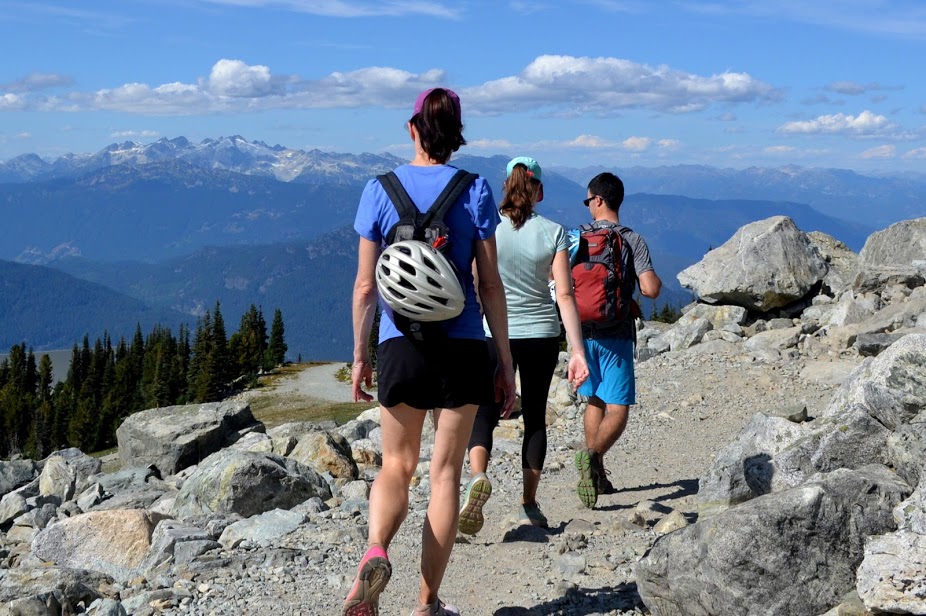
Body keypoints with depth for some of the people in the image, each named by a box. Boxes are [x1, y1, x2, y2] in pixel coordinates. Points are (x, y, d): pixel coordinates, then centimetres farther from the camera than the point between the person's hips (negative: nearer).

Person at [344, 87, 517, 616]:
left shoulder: (380, 190, 0)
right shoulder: (475, 191, -2)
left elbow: (365, 286, 1)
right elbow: (490, 285, -2)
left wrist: (360, 356, 12)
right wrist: (506, 360, 5)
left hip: (400, 348, 1)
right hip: (463, 348, 0)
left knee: (397, 467, 16)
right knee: (446, 473, 9)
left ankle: (375, 552, -13)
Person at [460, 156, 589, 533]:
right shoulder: (553, 232, -3)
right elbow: (565, 294, -7)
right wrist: (577, 352, -6)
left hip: (494, 334, -1)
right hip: (541, 335, 1)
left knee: (484, 413, 5)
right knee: (535, 416, 13)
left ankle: (478, 475, -24)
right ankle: (529, 505, 16)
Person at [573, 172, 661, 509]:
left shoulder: (576, 238, 1)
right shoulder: (633, 241, -7)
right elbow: (650, 289, -16)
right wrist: (657, 281, 7)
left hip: (583, 331, 4)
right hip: (616, 335, -3)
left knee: (594, 402, 19)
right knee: (617, 411, -2)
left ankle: (597, 474, 23)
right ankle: (592, 453, -28)